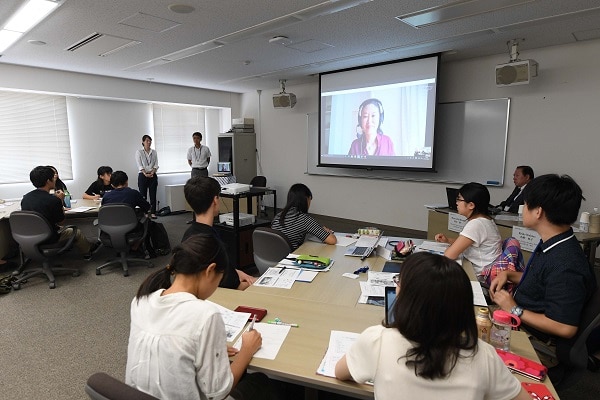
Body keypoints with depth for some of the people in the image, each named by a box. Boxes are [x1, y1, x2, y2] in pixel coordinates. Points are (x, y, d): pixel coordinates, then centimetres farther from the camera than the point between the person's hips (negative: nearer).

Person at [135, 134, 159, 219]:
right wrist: (145, 173, -21)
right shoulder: (139, 152, 0)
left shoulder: (154, 152, 9)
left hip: (153, 175, 3)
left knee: (153, 195, 3)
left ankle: (153, 213, 8)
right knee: (143, 195, 0)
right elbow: (139, 165, -9)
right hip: (143, 175, -3)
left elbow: (156, 164, 3)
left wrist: (152, 172, -14)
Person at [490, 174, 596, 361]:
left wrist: (515, 310, -19)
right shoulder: (553, 244, 2)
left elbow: (565, 328, -27)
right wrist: (509, 275, 3)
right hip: (519, 323, 8)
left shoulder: (566, 265, -28)